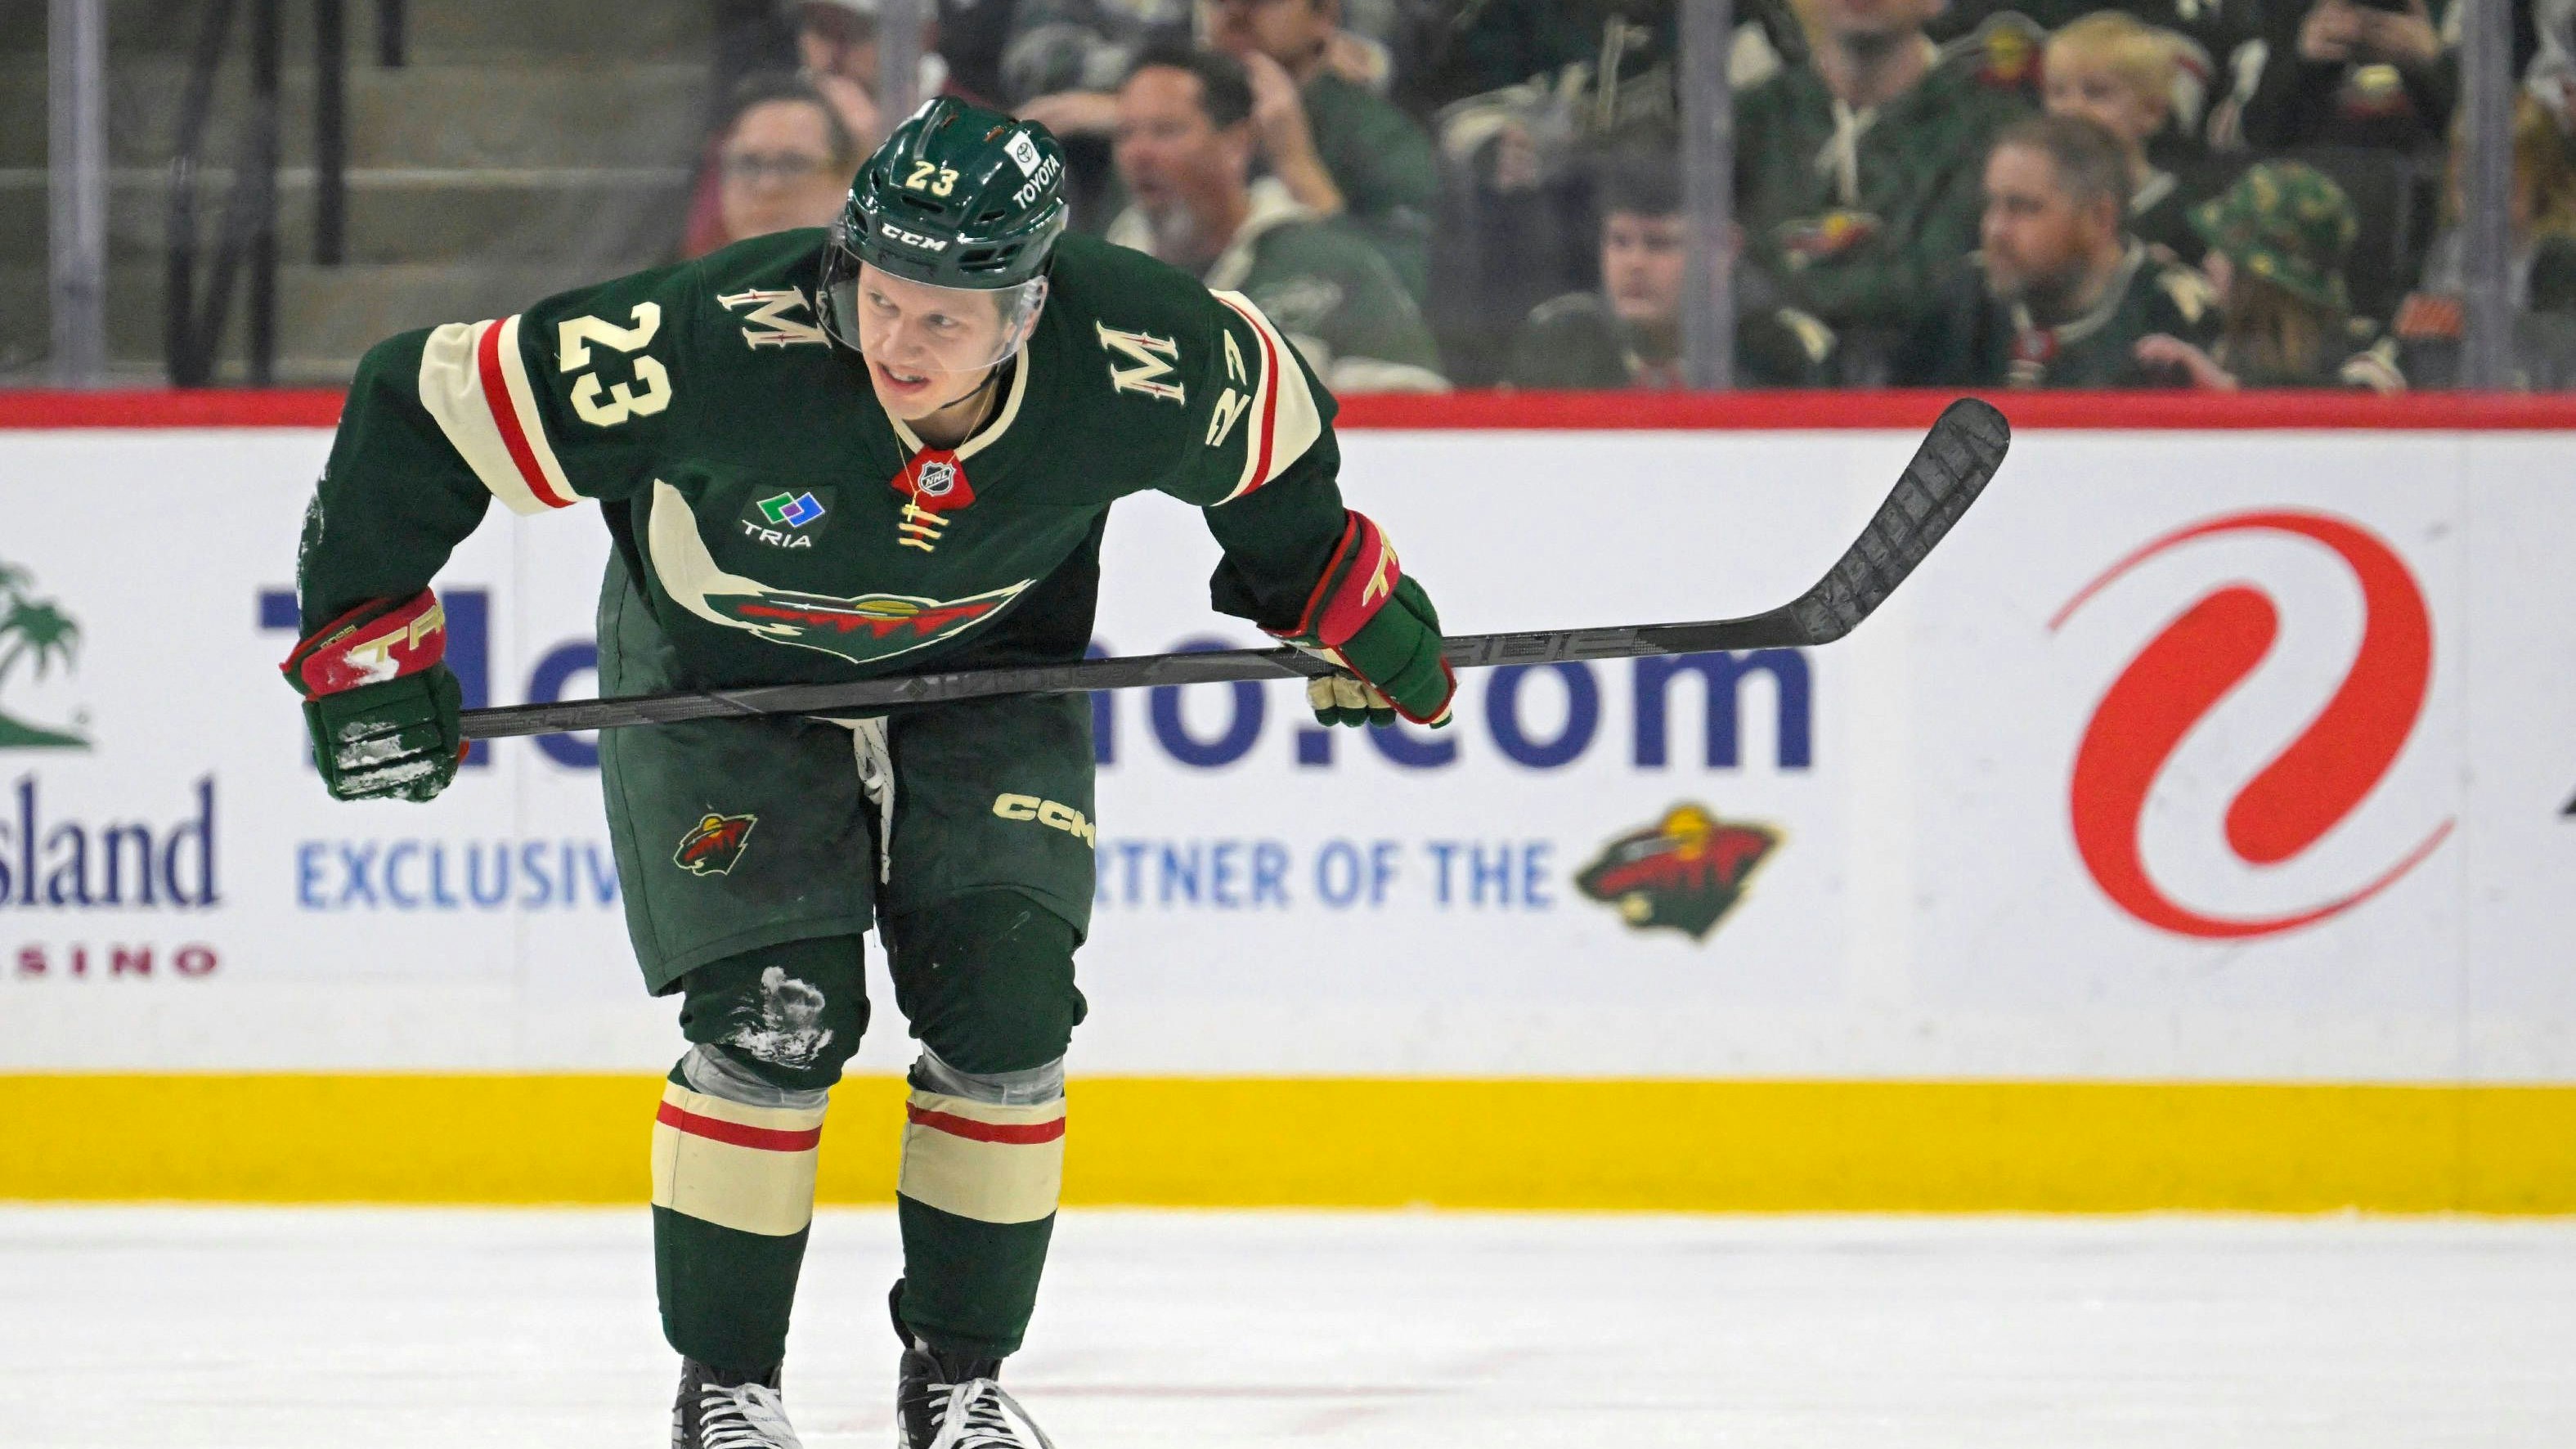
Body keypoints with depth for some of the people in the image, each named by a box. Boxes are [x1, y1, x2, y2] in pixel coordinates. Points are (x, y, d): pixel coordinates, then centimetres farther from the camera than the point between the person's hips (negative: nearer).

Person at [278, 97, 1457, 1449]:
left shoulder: (1141, 365, -30)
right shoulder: (730, 342, -39)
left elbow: (1263, 430, -3)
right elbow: (421, 405, -28)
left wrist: (1334, 589, 5)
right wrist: (369, 638, -24)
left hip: (985, 663, 2)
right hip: (719, 663, -2)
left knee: (1005, 1004, -9)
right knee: (776, 1017, -15)